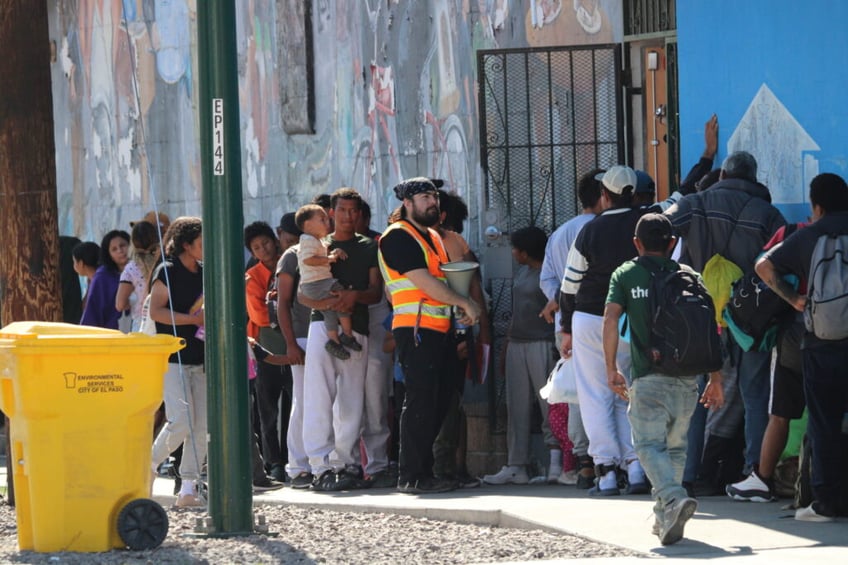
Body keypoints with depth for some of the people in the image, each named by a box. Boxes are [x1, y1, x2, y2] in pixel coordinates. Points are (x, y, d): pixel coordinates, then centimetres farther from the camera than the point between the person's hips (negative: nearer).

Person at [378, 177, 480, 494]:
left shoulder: (432, 237, 22)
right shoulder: (398, 237, -8)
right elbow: (424, 282, -16)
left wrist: (462, 314, 10)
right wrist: (465, 304, -11)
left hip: (440, 331, 9)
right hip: (416, 330, -9)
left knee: (439, 403, 8)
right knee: (420, 402, -11)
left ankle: (425, 471, 12)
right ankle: (411, 476, -9)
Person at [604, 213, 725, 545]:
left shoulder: (626, 275, 6)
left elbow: (610, 319, -8)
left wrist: (611, 369, -5)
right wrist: (716, 379, 11)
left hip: (647, 377, -3)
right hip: (686, 378, 3)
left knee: (649, 445, -6)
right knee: (676, 446, 16)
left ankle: (673, 499, -31)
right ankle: (665, 517, 18)